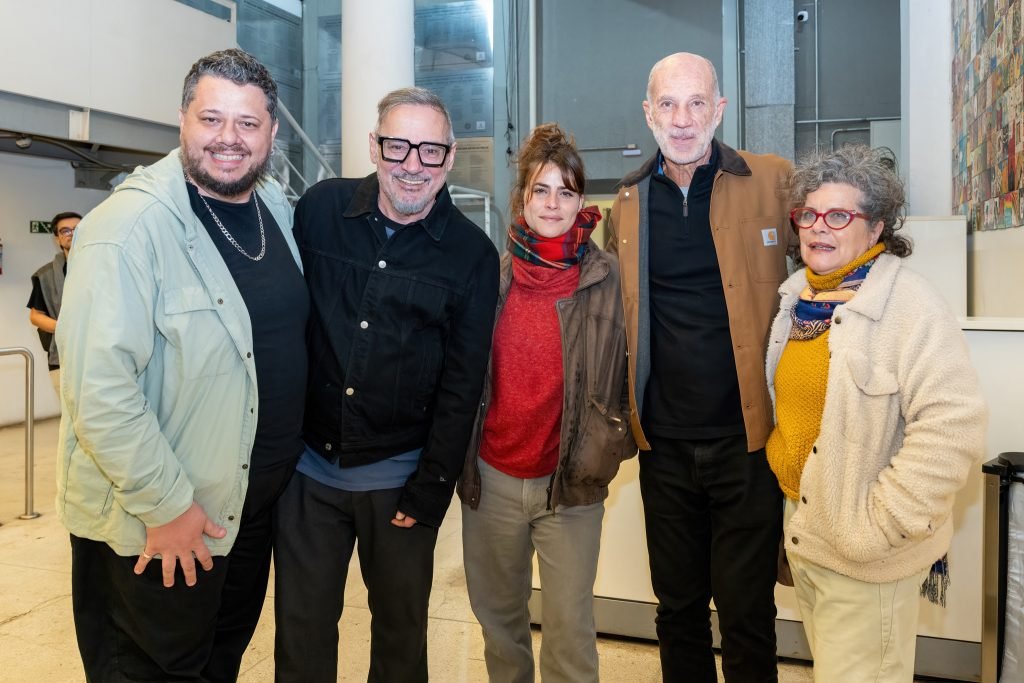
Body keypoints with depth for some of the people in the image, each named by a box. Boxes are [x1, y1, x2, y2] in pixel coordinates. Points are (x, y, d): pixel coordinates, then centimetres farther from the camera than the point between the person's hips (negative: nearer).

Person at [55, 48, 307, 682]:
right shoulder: (130, 226, -21)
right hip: (154, 530, -6)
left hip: (254, 506, 7)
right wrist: (164, 505, -21)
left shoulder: (277, 207, 3)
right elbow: (97, 386, -25)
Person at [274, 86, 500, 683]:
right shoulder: (320, 209, -3)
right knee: (301, 632, 14)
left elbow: (461, 385, -5)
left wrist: (429, 493, -6)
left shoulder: (472, 253, -6)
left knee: (401, 632, 16)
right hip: (308, 461, 1)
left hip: (398, 473, -1)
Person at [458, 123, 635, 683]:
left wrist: (604, 449, -10)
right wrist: (459, 455, 2)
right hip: (491, 477, 2)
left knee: (570, 627, 4)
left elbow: (624, 373, 0)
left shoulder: (608, 277, -4)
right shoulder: (492, 274, 0)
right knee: (498, 616, 18)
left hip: (569, 485, -2)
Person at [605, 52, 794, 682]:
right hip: (664, 443, 3)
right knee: (677, 607, 18)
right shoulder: (628, 200, 7)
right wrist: (624, 410, 7)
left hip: (747, 437, -3)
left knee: (746, 614, 7)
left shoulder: (773, 181, -3)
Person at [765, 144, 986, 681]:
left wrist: (875, 526, -22)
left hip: (866, 556, -7)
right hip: (802, 536, 7)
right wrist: (796, 516, 13)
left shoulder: (909, 306, -18)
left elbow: (953, 429, -24)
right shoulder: (796, 298, 5)